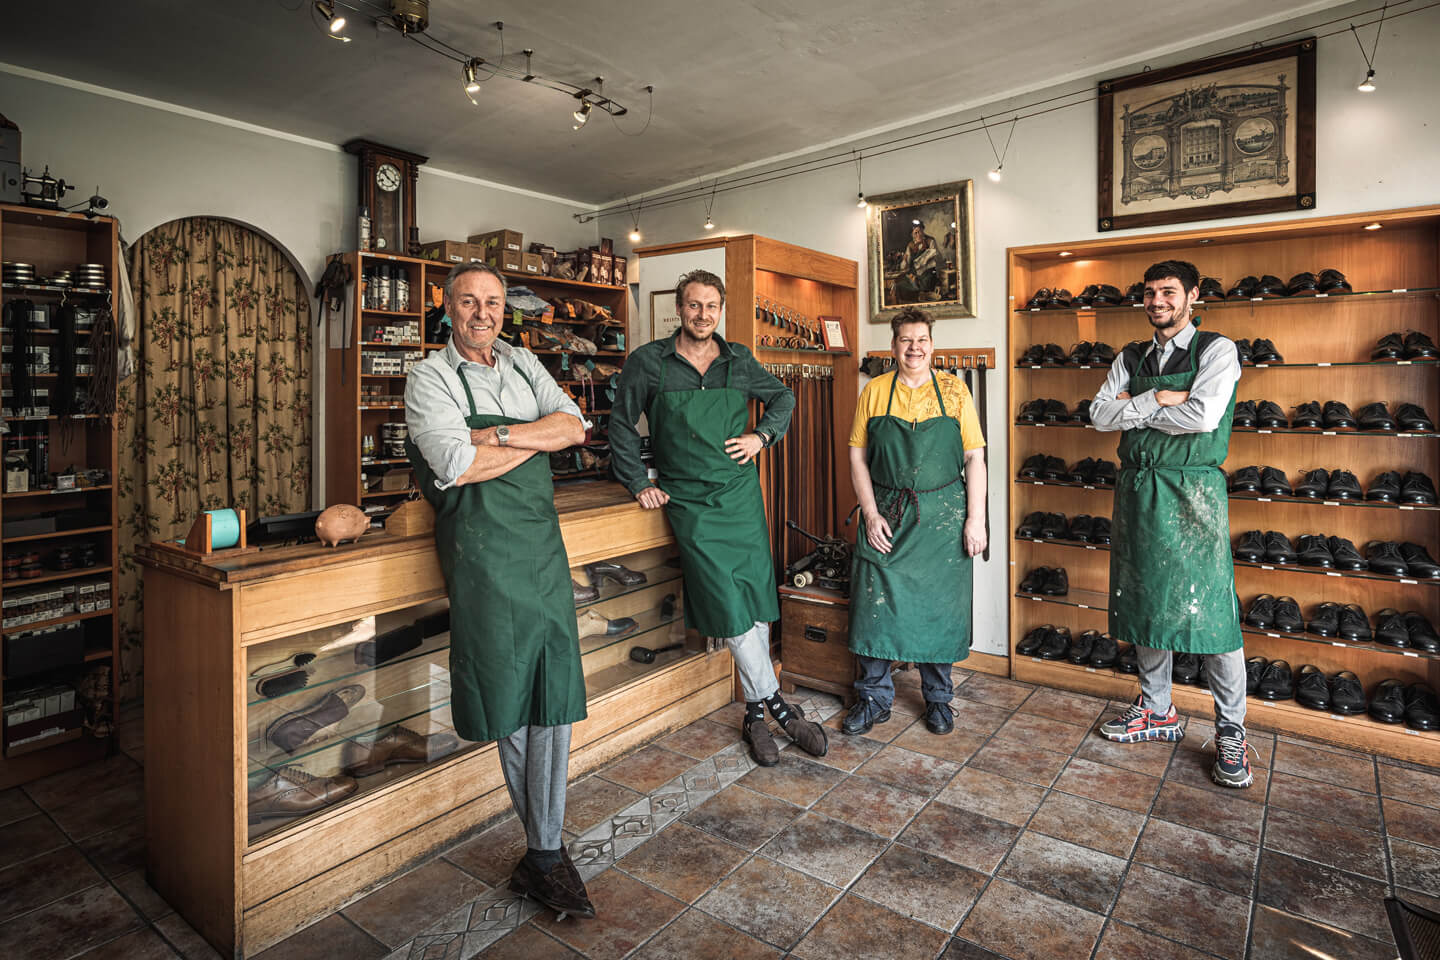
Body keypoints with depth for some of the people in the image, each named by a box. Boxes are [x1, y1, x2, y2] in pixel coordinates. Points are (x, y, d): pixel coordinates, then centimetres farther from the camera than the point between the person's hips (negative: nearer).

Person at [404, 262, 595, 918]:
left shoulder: (522, 363, 17)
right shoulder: (430, 376, 0)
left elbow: (574, 426, 4)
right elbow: (459, 465, -15)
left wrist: (502, 433, -10)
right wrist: (539, 438, -4)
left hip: (541, 541, 5)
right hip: (481, 548, -5)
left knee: (552, 693, 3)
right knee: (509, 692, 3)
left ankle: (544, 853, 16)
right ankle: (547, 850, 22)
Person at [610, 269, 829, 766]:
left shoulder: (739, 360, 7)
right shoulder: (648, 362, 1)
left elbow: (783, 397, 22)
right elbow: (622, 425, 9)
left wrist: (762, 435, 5)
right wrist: (639, 483, 3)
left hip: (742, 496, 3)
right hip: (691, 504, -3)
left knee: (757, 606, 4)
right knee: (731, 609, -9)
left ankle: (755, 713, 18)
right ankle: (776, 704, 8)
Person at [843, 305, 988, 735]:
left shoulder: (954, 390, 3)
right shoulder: (874, 392, 4)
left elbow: (974, 458, 2)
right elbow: (857, 457, 3)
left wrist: (975, 519, -5)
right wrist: (870, 514, -6)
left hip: (943, 515, 0)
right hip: (886, 512, 0)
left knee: (940, 606, 7)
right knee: (875, 601, 1)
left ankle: (937, 697, 26)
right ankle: (873, 698, 18)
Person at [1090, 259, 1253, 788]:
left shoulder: (1217, 350, -2)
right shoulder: (1131, 358, 13)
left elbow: (1203, 416, -18)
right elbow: (1099, 413, 0)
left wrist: (1133, 408, -7)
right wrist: (1158, 400, -12)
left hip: (1192, 491, -5)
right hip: (1137, 487, 5)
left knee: (1211, 611, -4)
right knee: (1146, 601, 12)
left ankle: (1230, 732, 13)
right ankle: (1157, 711, 28)